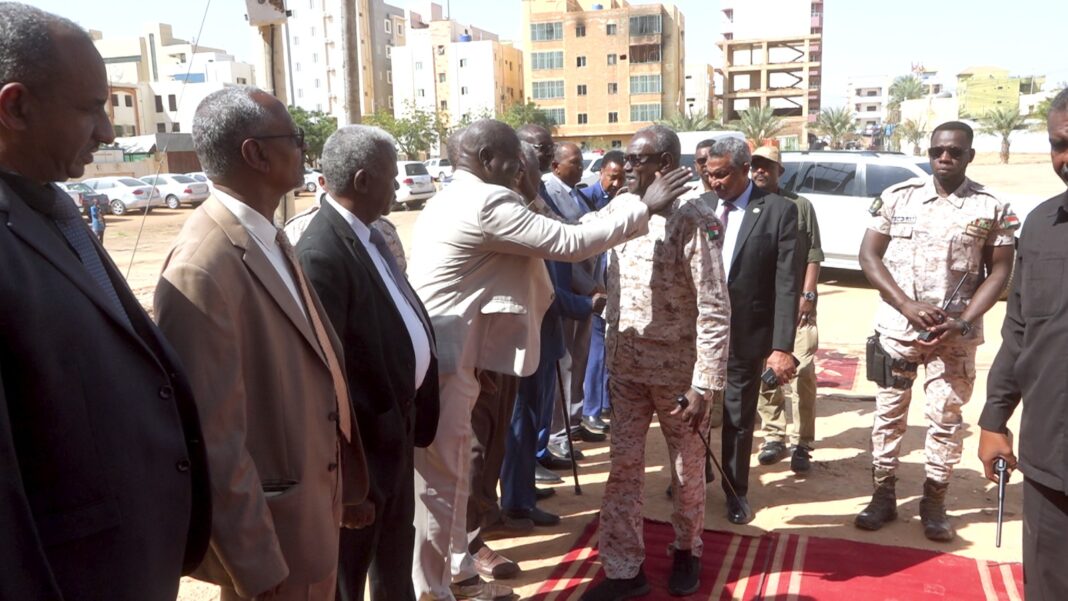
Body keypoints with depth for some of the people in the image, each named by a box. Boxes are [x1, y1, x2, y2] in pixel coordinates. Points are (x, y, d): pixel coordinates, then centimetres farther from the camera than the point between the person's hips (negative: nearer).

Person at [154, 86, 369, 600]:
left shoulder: (270, 238, 5)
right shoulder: (202, 270, -25)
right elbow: (213, 440, -24)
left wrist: (347, 481, 13)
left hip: (314, 506, 9)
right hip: (272, 529, -8)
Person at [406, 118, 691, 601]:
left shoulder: (451, 200, 16)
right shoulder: (488, 202, -17)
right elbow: (569, 243, -18)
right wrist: (645, 207, -9)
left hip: (443, 356, 11)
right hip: (441, 362, -11)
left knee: (450, 477, 19)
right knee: (437, 482, 2)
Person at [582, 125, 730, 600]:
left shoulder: (694, 220, -15)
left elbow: (715, 309, -17)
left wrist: (705, 384, -21)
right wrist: (611, 360, 12)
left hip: (678, 369, -5)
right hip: (627, 367, 5)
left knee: (687, 469, 14)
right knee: (623, 468, 7)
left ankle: (686, 551, 38)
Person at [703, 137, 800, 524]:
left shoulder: (779, 211, -8)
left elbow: (787, 283, -10)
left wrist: (782, 346, -15)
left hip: (746, 335, -3)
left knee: (739, 418, 12)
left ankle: (736, 491, 32)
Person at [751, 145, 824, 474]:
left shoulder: (800, 205, 6)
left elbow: (814, 254, 4)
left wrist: (808, 295, -5)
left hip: (795, 302, -2)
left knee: (802, 372, -5)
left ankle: (801, 444, 3)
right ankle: (774, 437, 18)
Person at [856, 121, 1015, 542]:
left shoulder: (991, 208, -1)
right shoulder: (897, 197, 0)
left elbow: (1000, 271, 2)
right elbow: (869, 256, 0)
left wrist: (962, 321, -12)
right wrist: (907, 305, -12)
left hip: (956, 334, 0)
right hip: (897, 327, 1)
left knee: (946, 419, 7)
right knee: (889, 414, 8)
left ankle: (934, 503, 21)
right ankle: (883, 496, 21)